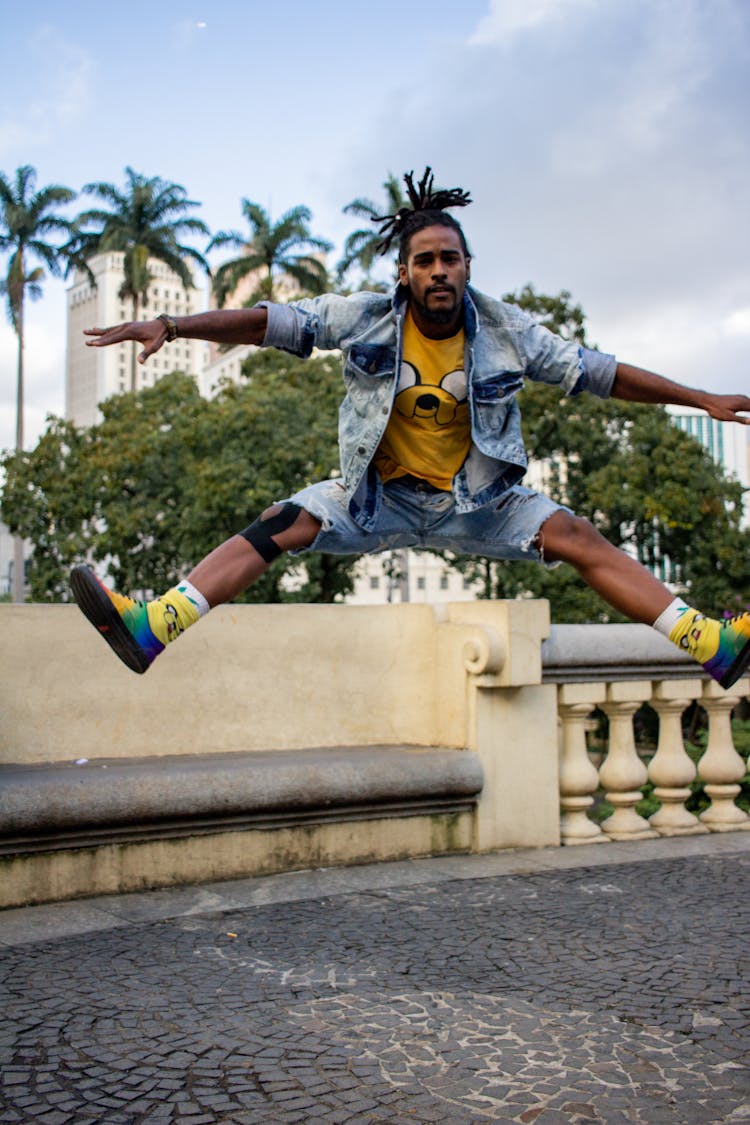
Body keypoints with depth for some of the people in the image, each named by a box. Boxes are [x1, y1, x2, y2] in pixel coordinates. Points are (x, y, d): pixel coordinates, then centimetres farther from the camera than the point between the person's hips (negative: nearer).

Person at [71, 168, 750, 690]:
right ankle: (154, 628, -27)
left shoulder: (506, 330, -8)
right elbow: (269, 322, -13)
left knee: (579, 539, -17)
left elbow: (599, 373, -3)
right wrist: (171, 326, -22)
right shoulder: (366, 318, -10)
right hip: (379, 494, 0)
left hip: (478, 498, 1)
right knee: (282, 525, -21)